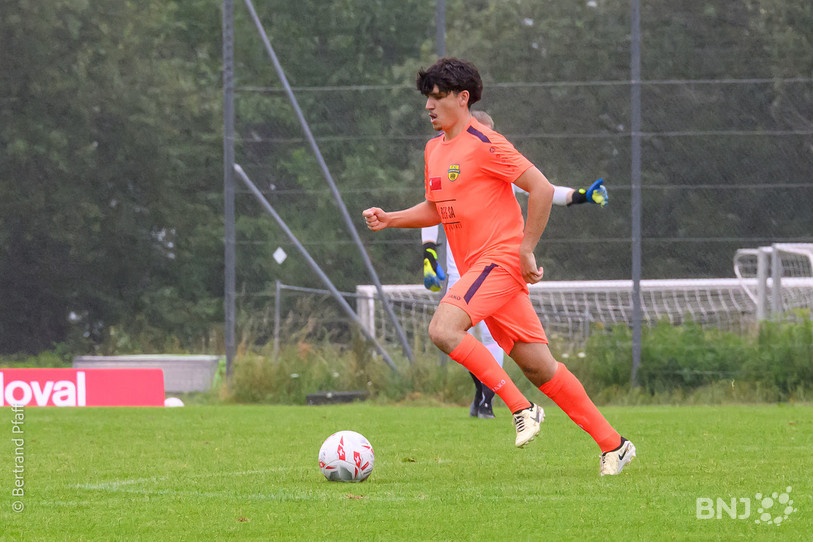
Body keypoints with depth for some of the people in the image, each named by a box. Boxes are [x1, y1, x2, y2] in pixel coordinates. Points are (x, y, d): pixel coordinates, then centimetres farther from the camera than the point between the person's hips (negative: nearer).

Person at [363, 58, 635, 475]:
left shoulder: (484, 144, -12)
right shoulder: (434, 149, 15)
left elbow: (542, 189, -14)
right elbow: (435, 210, 27)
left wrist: (526, 252, -13)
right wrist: (389, 219, 10)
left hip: (500, 261, -8)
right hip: (474, 268, 8)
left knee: (443, 329, -26)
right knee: (539, 366, 6)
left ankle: (521, 408, -17)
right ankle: (613, 445, 12)